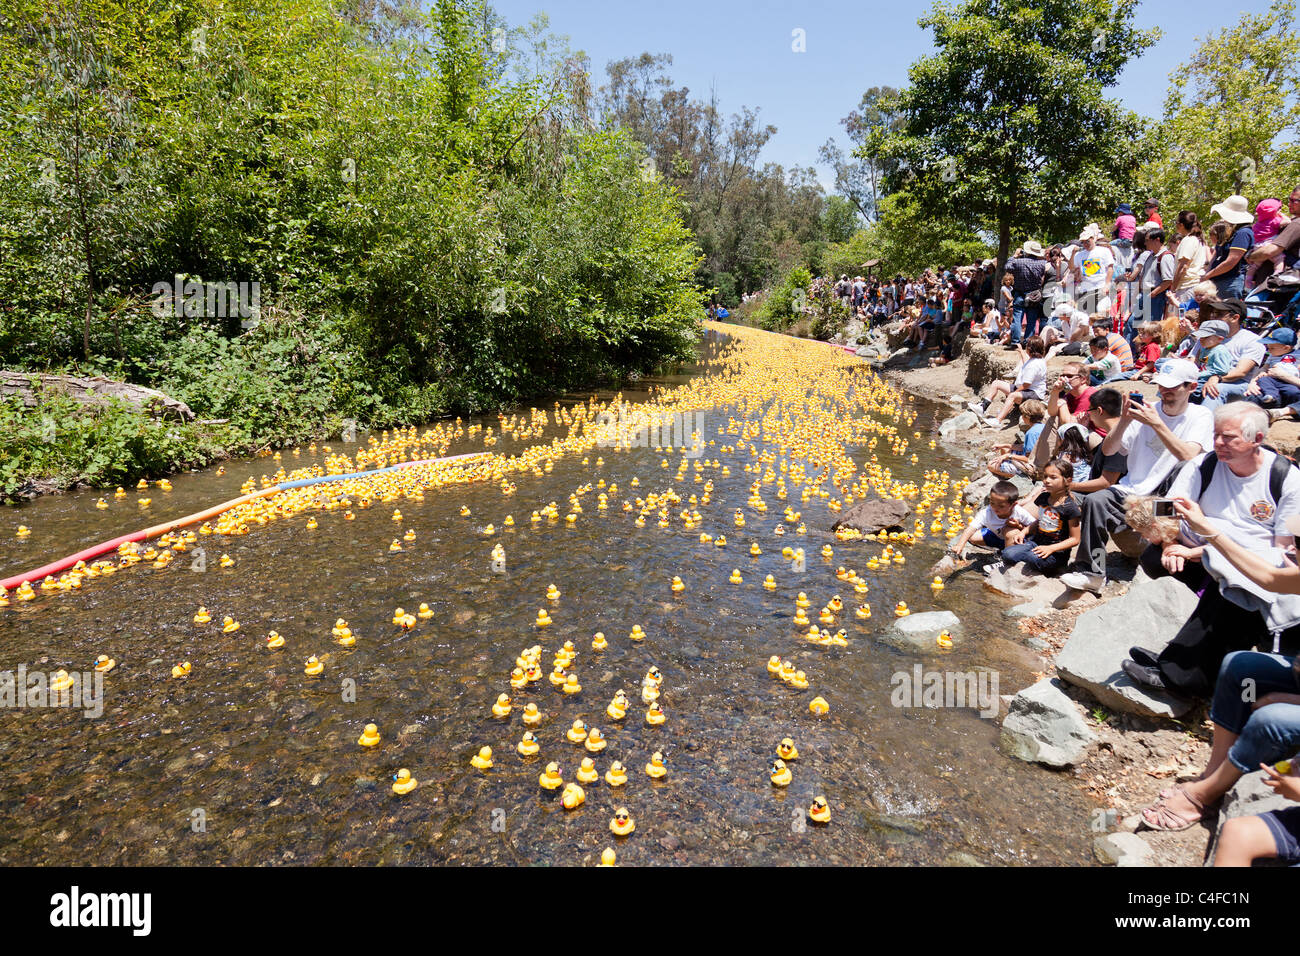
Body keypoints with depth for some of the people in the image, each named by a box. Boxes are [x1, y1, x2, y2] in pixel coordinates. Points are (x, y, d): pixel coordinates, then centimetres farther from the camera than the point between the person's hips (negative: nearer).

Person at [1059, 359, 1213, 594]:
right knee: (1095, 500, -24)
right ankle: (1091, 574, -17)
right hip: (1133, 491, 3)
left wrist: (1156, 423, -20)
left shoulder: (1200, 415, 1)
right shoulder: (1146, 411, 9)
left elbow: (1188, 456, -19)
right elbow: (1107, 450, 3)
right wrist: (1124, 420, -12)